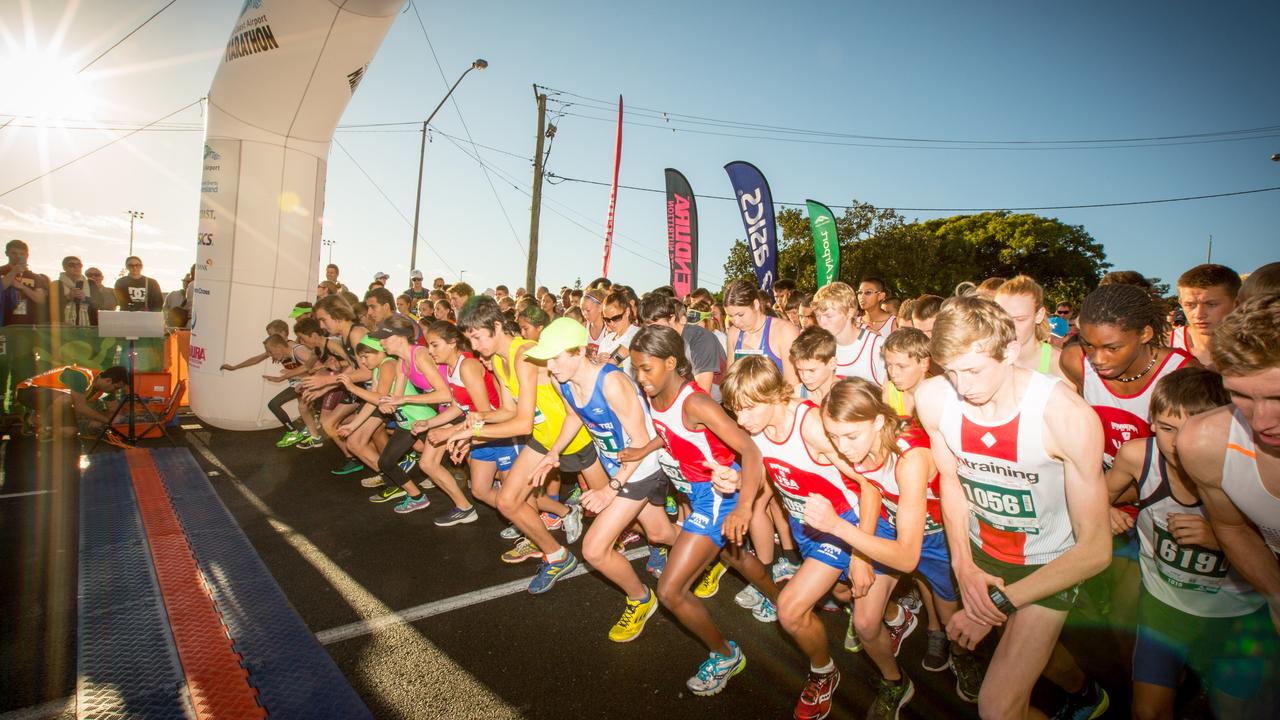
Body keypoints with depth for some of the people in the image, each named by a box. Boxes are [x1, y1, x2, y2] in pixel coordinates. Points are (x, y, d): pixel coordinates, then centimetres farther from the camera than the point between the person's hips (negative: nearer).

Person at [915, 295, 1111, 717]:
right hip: (979, 550, 4)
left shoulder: (1068, 417, -30)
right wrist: (963, 564, -9)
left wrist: (1000, 602, -24)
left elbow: (1095, 548, -23)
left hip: (1047, 566, -4)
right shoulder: (932, 398, -19)